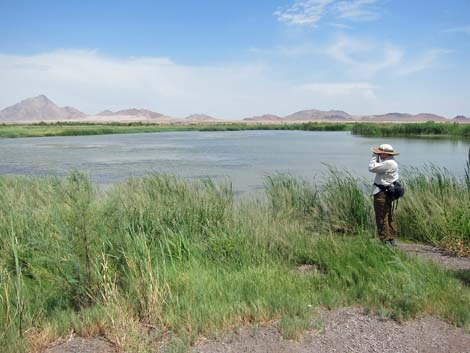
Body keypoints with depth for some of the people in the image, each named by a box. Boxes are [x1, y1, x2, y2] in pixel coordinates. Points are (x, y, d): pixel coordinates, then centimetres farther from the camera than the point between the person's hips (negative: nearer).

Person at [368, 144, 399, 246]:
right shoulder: (391, 162, 13)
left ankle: (385, 240, 0)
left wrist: (374, 156, -10)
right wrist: (377, 157, 12)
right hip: (387, 192, 11)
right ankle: (392, 239, 25)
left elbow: (372, 168, -21)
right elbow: (378, 167, 22)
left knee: (382, 218, -4)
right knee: (389, 217, 17)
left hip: (382, 194, -11)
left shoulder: (388, 163, -21)